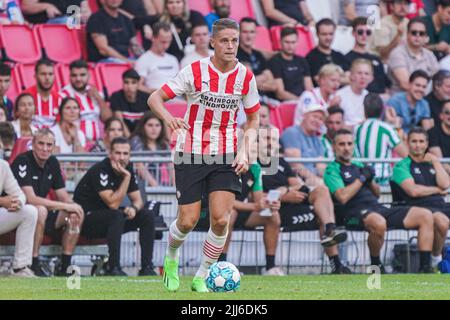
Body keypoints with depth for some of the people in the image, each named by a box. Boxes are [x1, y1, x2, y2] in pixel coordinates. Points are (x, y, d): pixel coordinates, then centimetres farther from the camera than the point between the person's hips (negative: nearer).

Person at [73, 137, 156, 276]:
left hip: (108, 220, 8)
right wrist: (127, 177, -29)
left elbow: (138, 199, 6)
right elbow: (113, 204, -29)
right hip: (86, 218, -8)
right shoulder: (100, 170, -23)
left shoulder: (127, 169, 1)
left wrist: (134, 208, -18)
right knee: (117, 216, -35)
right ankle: (113, 268, -33)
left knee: (147, 216, -6)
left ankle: (146, 267, -7)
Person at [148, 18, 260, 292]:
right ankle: (172, 259, 30)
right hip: (190, 153, -2)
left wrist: (244, 150, -4)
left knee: (221, 219, -13)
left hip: (225, 156, 2)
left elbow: (253, 118, 12)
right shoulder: (195, 71, -10)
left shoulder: (245, 77, -2)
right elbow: (155, 98, -6)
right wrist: (168, 117, -28)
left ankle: (202, 277, 6)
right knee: (188, 221, -3)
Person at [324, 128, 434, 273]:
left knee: (425, 215, -6)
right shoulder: (332, 170, 4)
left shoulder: (358, 165, 27)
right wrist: (362, 178, -4)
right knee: (379, 223, -43)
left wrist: (370, 180, 7)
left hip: (377, 208, 8)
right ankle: (376, 265, -16)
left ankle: (425, 268, -13)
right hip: (354, 212, -8)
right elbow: (342, 197, -13)